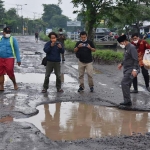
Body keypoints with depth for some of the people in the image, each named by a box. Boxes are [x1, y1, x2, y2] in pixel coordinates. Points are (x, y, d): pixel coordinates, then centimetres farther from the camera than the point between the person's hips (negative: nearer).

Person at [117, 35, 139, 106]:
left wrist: (135, 70, -29)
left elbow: (136, 59, -22)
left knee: (124, 83, -15)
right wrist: (122, 64, 38)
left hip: (131, 69, -10)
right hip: (127, 69, 10)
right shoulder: (127, 48, 14)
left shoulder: (132, 47, -16)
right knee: (126, 84, 9)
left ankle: (127, 101, -12)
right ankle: (127, 101, 14)